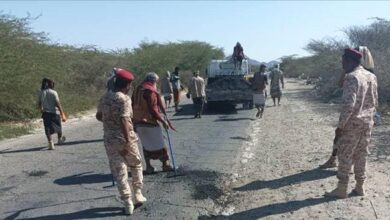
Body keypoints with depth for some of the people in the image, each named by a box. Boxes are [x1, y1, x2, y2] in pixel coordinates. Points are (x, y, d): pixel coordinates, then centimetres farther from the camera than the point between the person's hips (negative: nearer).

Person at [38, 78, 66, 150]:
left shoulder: (41, 93, 2)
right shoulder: (53, 92, -11)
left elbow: (39, 104, 10)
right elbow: (58, 104, -15)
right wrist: (62, 115, -13)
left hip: (46, 113, 3)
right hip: (54, 112, -3)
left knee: (48, 129, 4)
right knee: (58, 127, 18)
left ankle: (50, 143, -6)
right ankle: (60, 139, 38)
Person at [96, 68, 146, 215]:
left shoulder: (105, 97, 7)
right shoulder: (124, 99, -14)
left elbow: (98, 116, 18)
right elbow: (124, 121, -23)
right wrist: (127, 142, -23)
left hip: (110, 140, 5)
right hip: (125, 139, -5)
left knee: (119, 172, 8)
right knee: (136, 166, 19)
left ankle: (128, 204, 11)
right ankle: (138, 195, 23)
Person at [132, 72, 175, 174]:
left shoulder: (137, 89, 12)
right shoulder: (150, 91, -15)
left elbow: (133, 106, 16)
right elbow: (153, 110, -21)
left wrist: (135, 119, 22)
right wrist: (163, 121, -14)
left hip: (138, 122, 8)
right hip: (149, 122, -8)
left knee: (146, 145, 17)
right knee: (159, 145, 5)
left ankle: (148, 167, 19)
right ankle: (166, 164, 13)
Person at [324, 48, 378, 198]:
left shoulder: (351, 77, -17)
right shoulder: (372, 76, 9)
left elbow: (348, 104, -24)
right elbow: (375, 102, 15)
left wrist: (340, 126, -19)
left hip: (353, 123, -8)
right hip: (367, 123, 8)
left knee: (345, 155, 2)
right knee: (361, 155, 15)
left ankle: (342, 189, 8)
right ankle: (360, 187, 22)